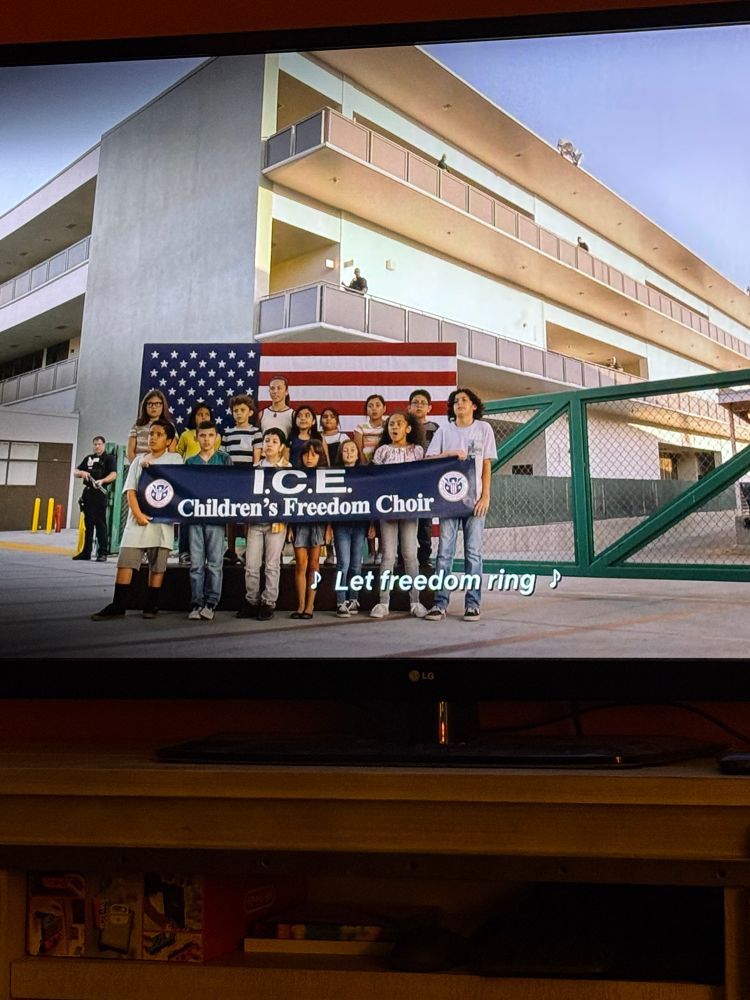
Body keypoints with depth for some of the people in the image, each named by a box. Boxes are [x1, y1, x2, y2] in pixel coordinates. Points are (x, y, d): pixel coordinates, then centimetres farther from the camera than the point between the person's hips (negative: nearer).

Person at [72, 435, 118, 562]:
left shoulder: (109, 458, 3)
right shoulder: (88, 458, 20)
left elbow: (113, 475, -11)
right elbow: (75, 473, 19)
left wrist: (102, 481, -28)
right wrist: (81, 473, -5)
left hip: (100, 493, -6)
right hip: (88, 493, 6)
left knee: (100, 523, -5)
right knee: (88, 523, 9)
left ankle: (102, 553, -4)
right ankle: (86, 552, 15)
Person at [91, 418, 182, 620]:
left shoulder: (174, 459, 7)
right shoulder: (139, 460, 13)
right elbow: (130, 489, 4)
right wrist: (138, 514, -11)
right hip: (138, 518, 2)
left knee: (157, 564, 2)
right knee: (125, 560, -4)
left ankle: (151, 604, 10)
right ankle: (118, 605, -2)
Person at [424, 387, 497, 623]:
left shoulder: (484, 428, 7)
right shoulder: (444, 430, 9)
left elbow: (487, 466, 4)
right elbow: (429, 459, 2)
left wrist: (485, 496, -4)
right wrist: (451, 453, -13)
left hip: (474, 499, -1)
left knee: (473, 552, 1)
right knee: (444, 551, -2)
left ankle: (472, 604, 5)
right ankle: (440, 603, 1)